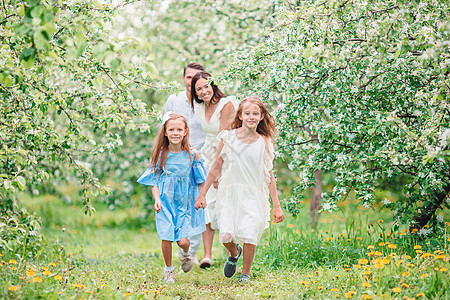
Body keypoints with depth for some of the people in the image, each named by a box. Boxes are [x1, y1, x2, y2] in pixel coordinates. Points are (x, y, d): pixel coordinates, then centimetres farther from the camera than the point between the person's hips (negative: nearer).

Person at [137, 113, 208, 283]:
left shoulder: (192, 154, -2)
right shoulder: (161, 155, -2)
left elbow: (200, 180, 7)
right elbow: (155, 182, 3)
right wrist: (157, 199, -11)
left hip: (185, 202, 0)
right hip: (165, 202, 0)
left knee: (182, 240, -9)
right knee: (166, 237, -6)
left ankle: (186, 253, 28)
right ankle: (168, 269, 18)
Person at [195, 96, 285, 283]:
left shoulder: (264, 143, 2)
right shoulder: (228, 137, 1)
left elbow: (269, 176, 7)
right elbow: (216, 168, 8)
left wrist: (276, 206, 6)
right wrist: (202, 195, 9)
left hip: (253, 196, 0)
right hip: (229, 193, 0)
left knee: (250, 236, -12)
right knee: (225, 236, -12)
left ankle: (246, 272, 14)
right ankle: (234, 253, 25)